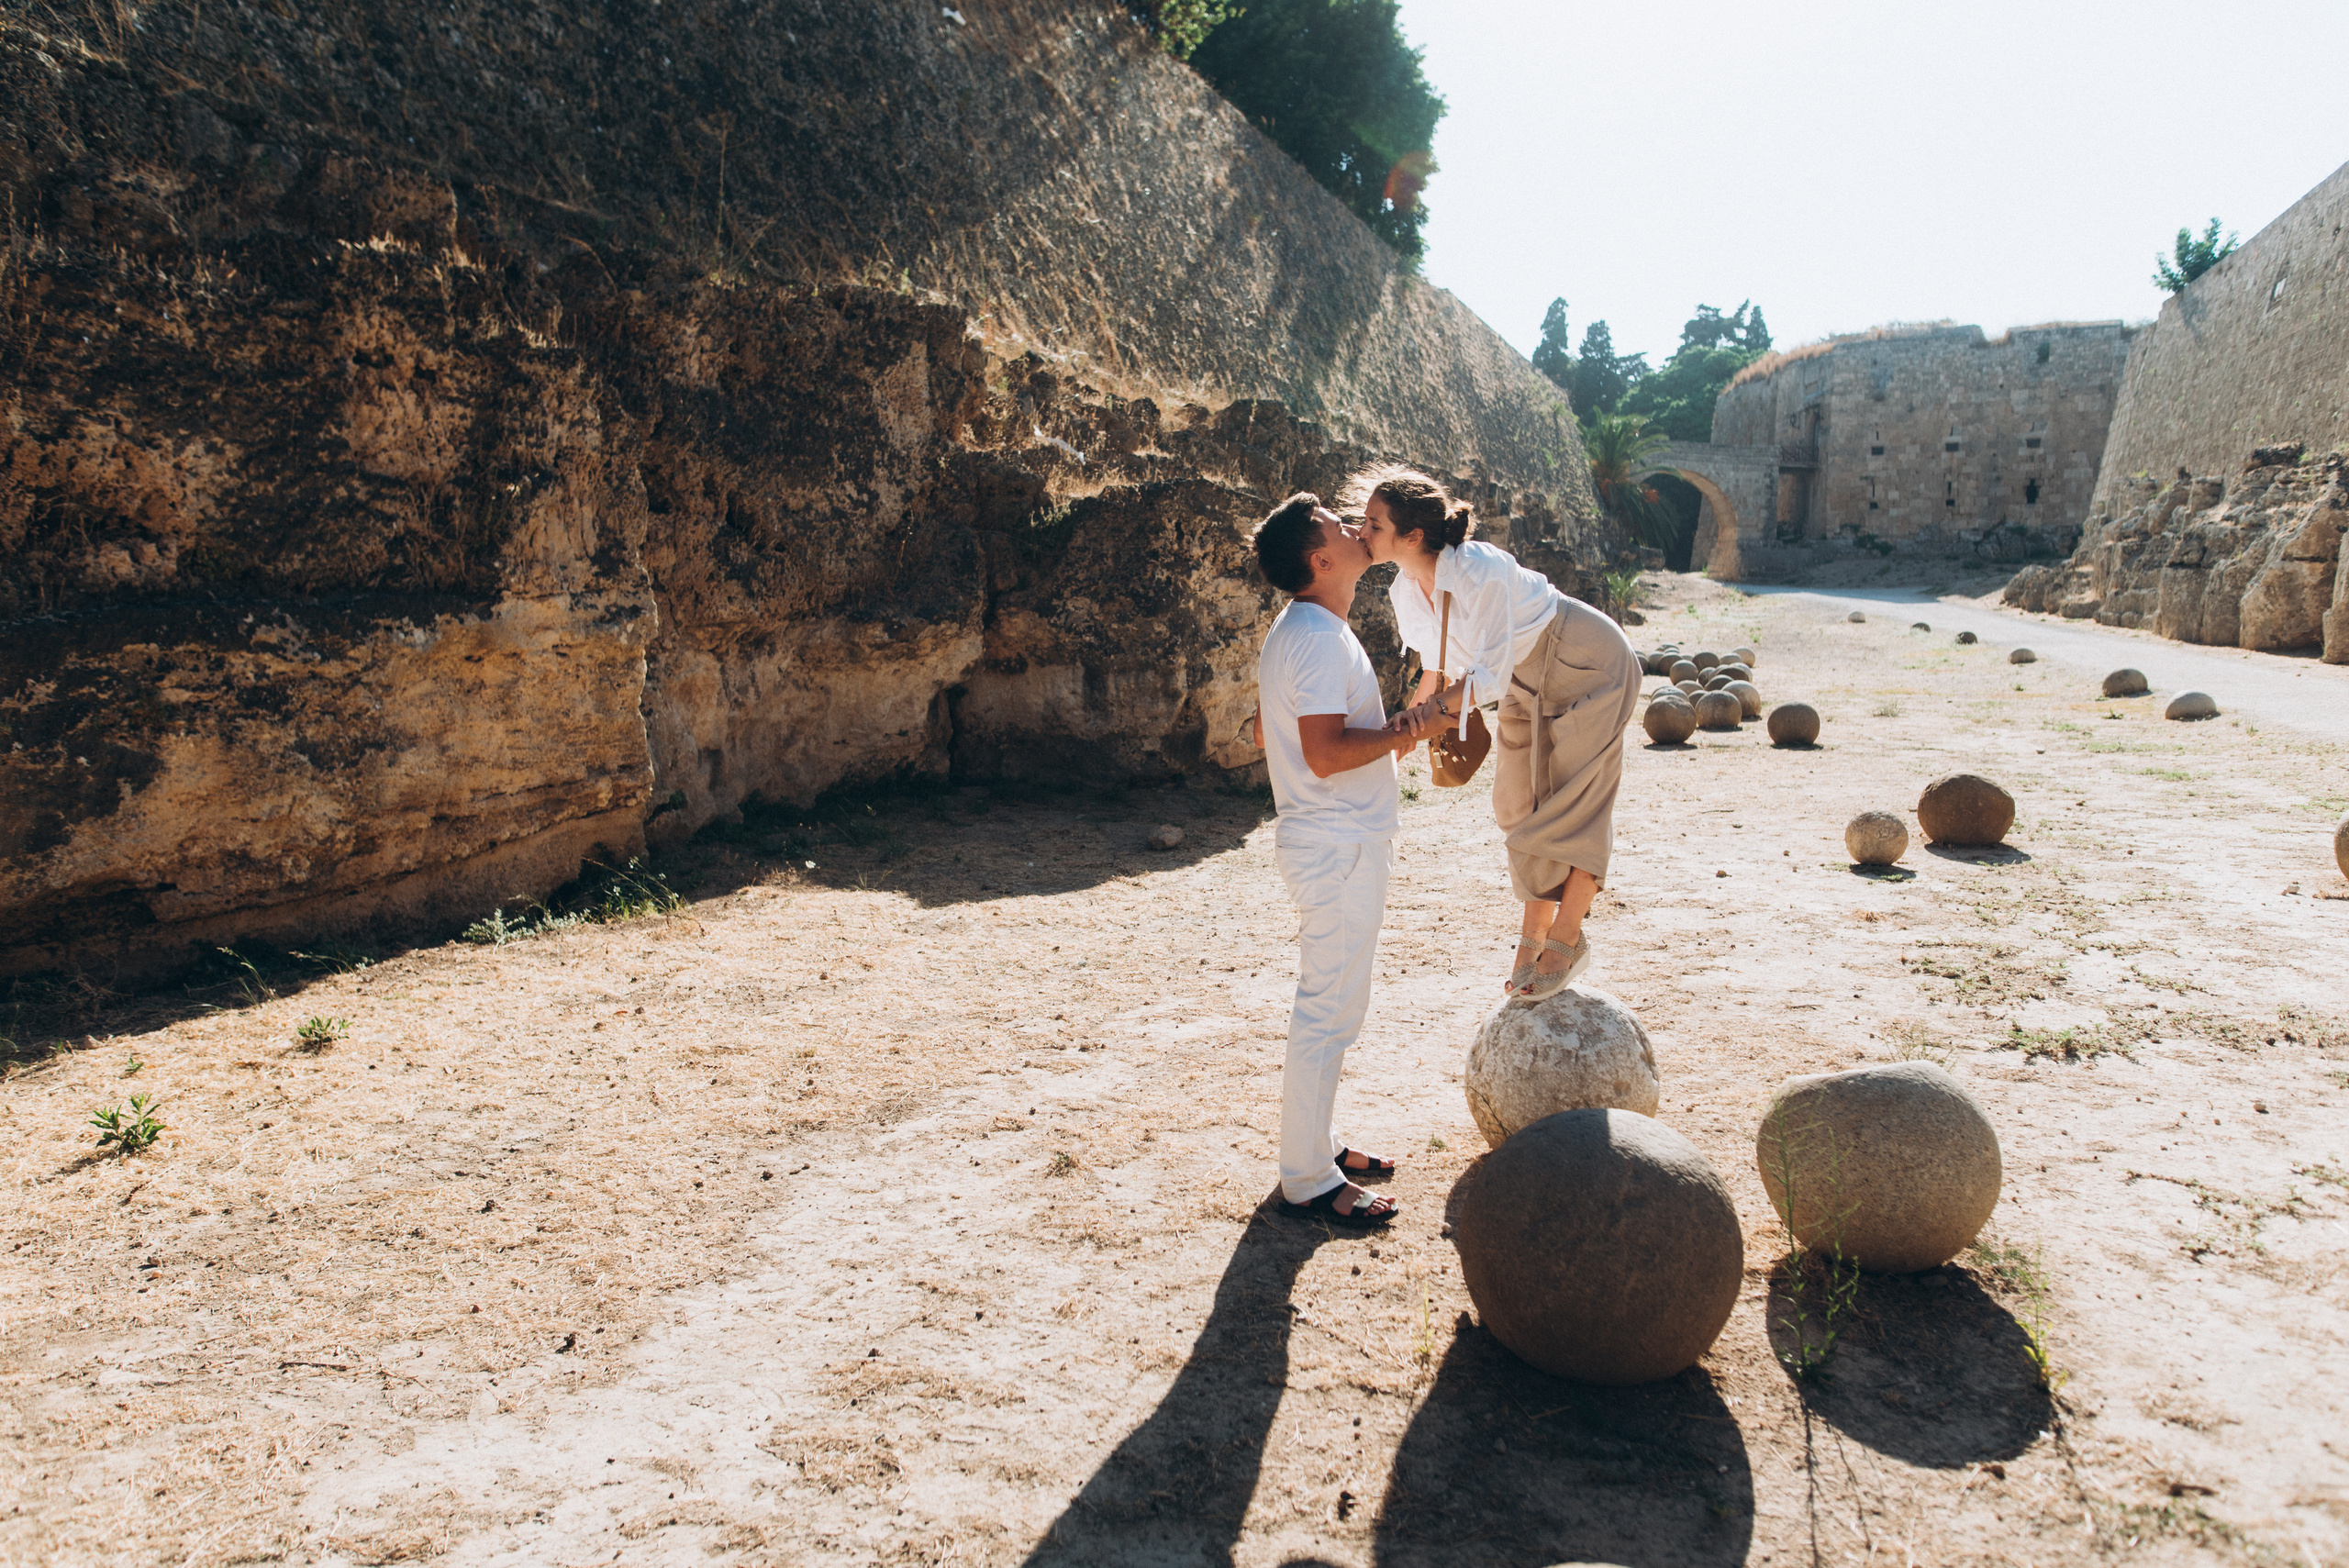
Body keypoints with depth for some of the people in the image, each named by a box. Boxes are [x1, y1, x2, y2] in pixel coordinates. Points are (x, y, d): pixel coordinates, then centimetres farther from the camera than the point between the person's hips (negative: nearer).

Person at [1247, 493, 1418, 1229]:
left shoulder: (1297, 630, 13)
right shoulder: (1321, 637, -20)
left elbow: (1265, 731, 21)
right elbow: (1326, 753, -28)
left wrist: (1379, 734, 20)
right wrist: (1401, 732, -16)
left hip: (1329, 841, 11)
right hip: (1338, 845, -11)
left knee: (1329, 1003, 19)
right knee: (1330, 1010, -3)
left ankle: (1317, 1143, 31)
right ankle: (1308, 1179, 7)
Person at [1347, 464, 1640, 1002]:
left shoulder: (1481, 574, -36)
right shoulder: (1406, 587, -11)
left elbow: (1490, 676, -33)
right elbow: (1439, 661, 6)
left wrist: (1429, 708, -41)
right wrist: (1415, 717, 2)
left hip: (1588, 669, -8)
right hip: (1530, 681, 8)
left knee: (1571, 802, -5)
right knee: (1522, 803, 11)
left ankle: (1567, 939, 8)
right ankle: (1534, 933, 25)